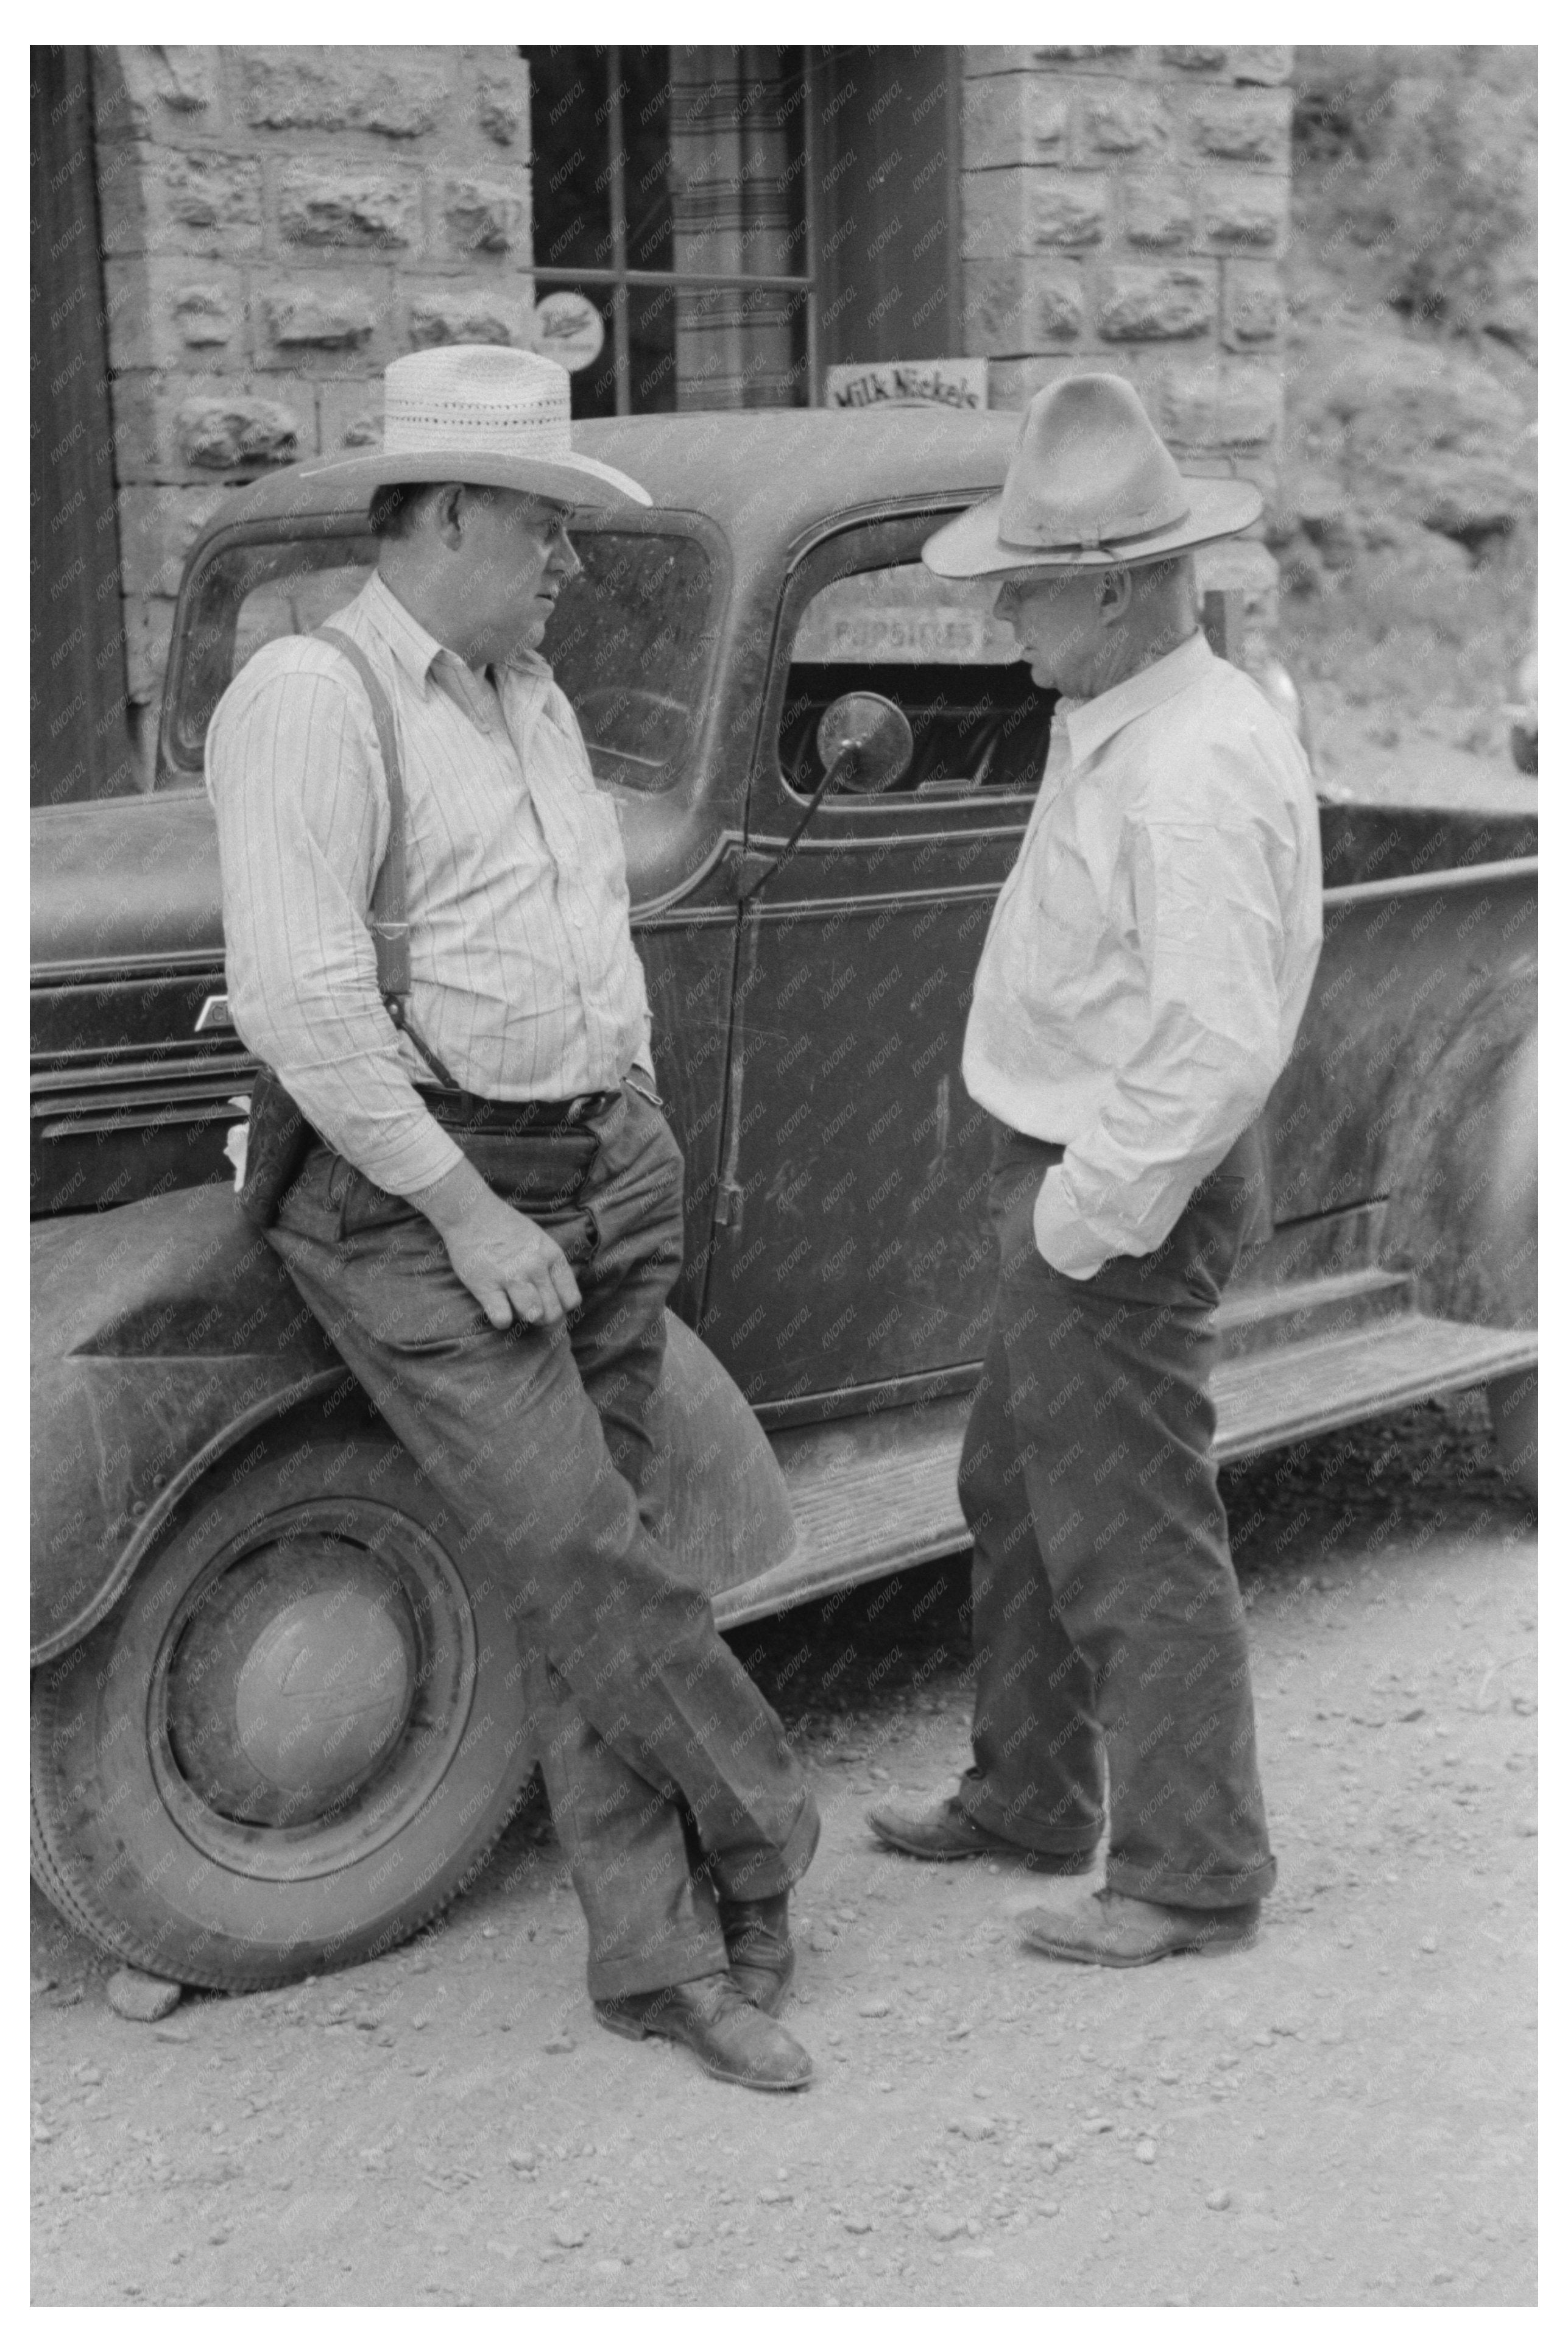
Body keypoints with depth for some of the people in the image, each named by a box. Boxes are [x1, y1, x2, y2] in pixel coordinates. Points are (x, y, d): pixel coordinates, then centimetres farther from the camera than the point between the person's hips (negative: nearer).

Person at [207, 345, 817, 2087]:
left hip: (608, 1174, 7)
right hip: (418, 1200, -7)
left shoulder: (531, 697, 16)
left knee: (587, 1570, 7)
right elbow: (298, 998, -19)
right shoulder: (309, 697, -11)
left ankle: (657, 1955, 13)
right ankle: (760, 1832, 11)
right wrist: (465, 1213, -18)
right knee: (585, 1562, -11)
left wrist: (642, 1141, 16)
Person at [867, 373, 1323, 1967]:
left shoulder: (1192, 776, -25)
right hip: (1072, 1170, 11)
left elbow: (1219, 1047, -30)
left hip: (1125, 1198, -11)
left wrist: (1080, 1219, -22)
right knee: (1016, 1492, 22)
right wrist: (1049, 1197, 14)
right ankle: (1029, 1798, 38)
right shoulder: (1116, 724, 8)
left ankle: (1191, 1877, 15)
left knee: (1132, 1539, 0)